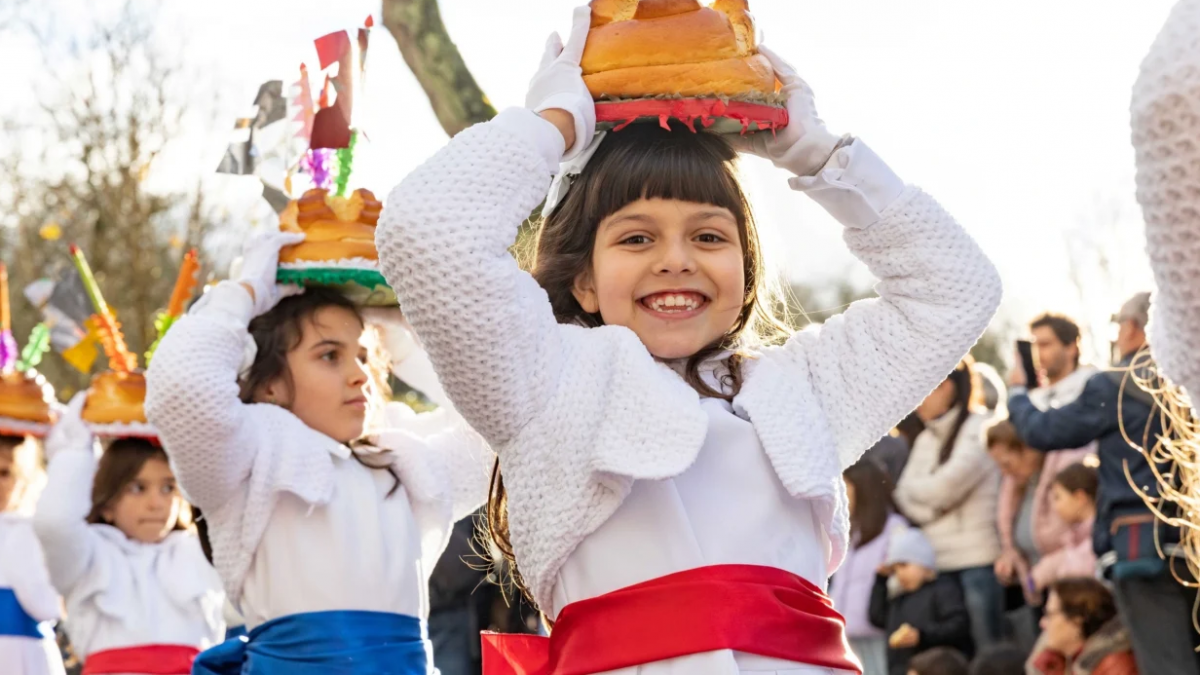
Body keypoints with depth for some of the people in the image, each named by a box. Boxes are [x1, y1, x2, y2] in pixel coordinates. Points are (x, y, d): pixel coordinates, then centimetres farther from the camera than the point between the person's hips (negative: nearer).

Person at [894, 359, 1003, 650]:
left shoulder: (979, 428, -3)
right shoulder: (926, 440, 18)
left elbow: (947, 485, -11)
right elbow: (906, 498, 10)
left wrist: (915, 490, 7)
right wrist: (932, 498, -9)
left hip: (978, 561, -7)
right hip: (938, 563, 7)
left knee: (987, 655, -7)